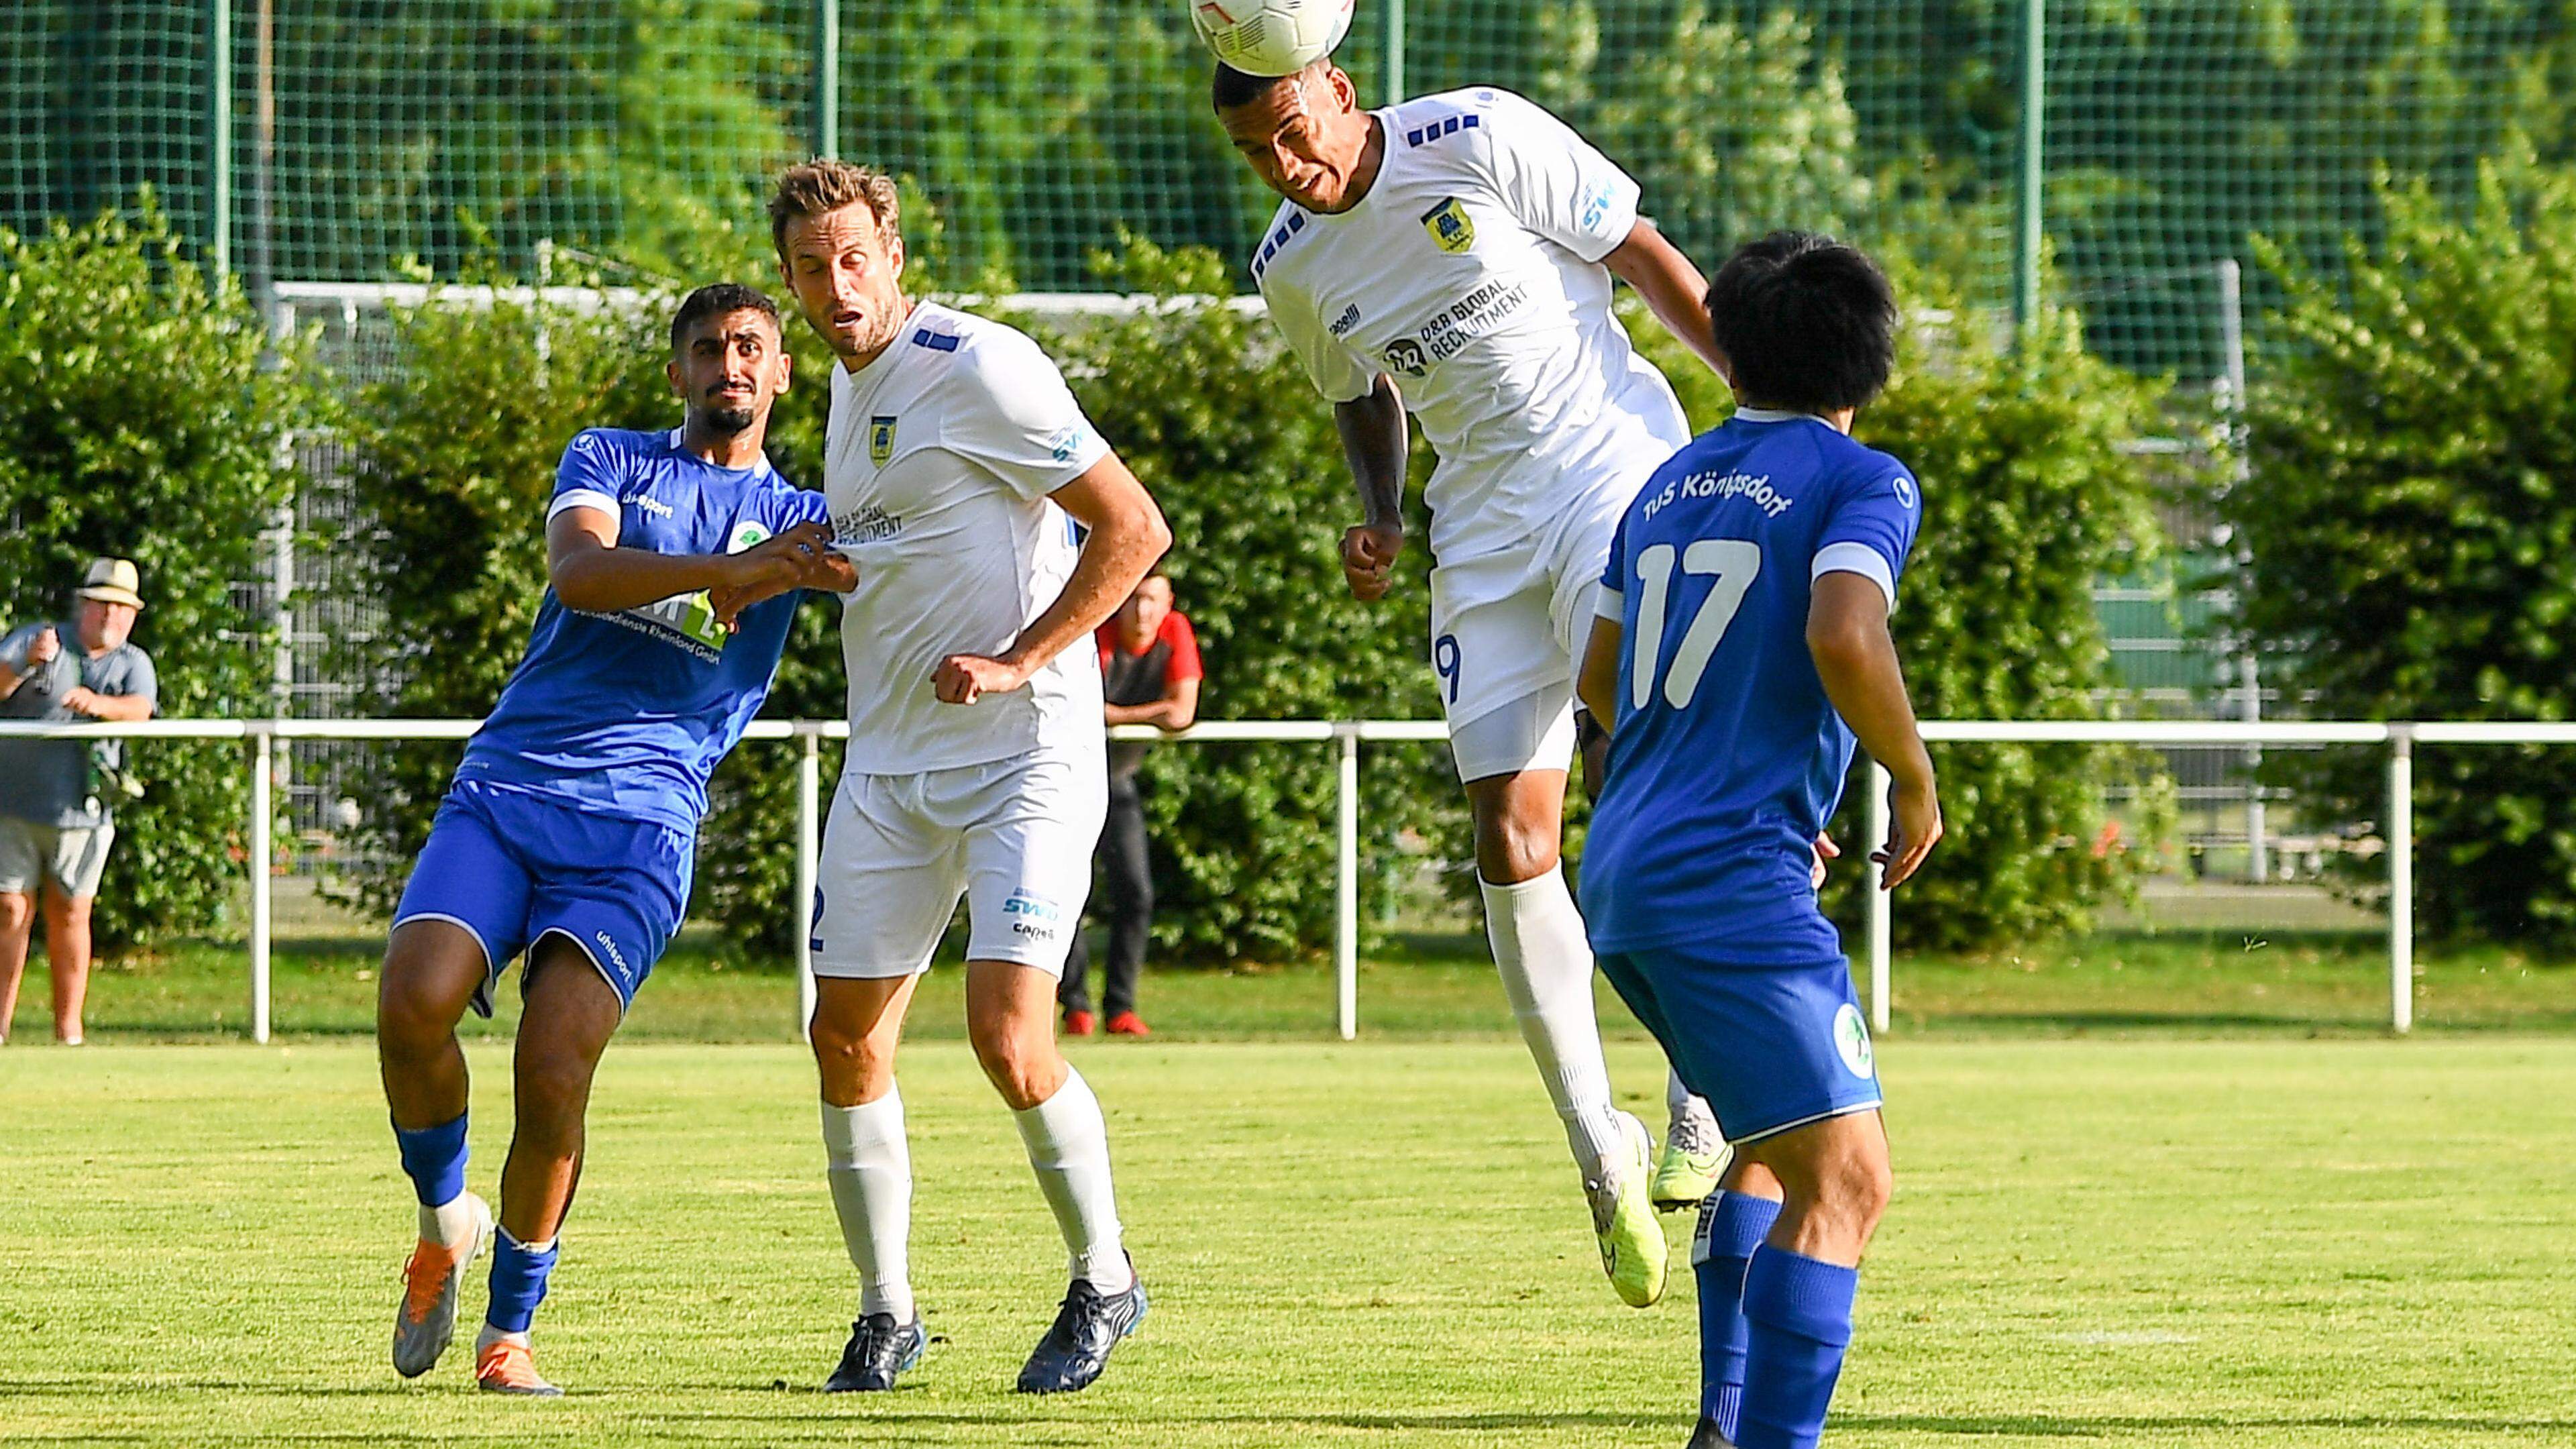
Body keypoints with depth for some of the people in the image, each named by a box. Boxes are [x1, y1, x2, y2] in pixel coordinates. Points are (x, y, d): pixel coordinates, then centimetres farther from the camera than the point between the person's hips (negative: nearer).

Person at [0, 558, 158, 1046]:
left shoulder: (133, 664, 8)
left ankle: (69, 1029, 9)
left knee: (70, 915, 3)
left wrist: (99, 704, -35)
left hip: (82, 813, 1)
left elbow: (140, 709, -13)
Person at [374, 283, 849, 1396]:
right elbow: (577, 569, -7)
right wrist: (729, 570, -22)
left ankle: (509, 1329, 0)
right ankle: (445, 1222, 6)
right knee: (413, 1003, -22)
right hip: (503, 789, 1)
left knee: (553, 1077, -19)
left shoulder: (805, 520, 17)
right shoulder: (609, 462, 15)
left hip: (638, 819, -1)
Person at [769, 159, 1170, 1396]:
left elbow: (1133, 529, -15)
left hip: (1024, 750, -8)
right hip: (889, 767, 8)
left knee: (1009, 1037, -16)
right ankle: (887, 1313, 17)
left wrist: (1015, 664, -17)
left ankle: (1104, 1280, 5)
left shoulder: (981, 369, -13)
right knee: (848, 1037, 3)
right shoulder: (852, 389, 13)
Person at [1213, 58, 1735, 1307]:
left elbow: (1645, 257, -4)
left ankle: (1703, 1094, -15)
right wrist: (1381, 520, 5)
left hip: (1615, 464, -5)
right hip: (1484, 529, 5)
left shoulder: (1481, 141, -10)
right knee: (1510, 840, -4)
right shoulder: (1293, 269, 6)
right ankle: (1600, 1158, 5)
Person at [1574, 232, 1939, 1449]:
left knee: (1773, 1142, 25)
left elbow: (1599, 674, 29)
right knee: (1843, 1178, -12)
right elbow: (1844, 635, -22)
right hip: (1735, 879, -8)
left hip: (1624, 877, 8)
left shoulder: (1670, 487, 19)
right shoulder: (1862, 482, -3)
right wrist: (1915, 783, -6)